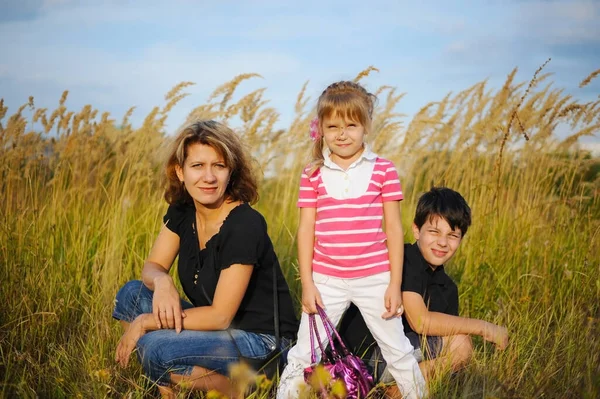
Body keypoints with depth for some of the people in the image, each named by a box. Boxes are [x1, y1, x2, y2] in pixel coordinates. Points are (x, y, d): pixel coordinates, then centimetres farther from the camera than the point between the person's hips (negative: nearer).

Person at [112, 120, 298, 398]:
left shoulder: (244, 226, -25)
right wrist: (162, 281, -23)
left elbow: (220, 316, -24)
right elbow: (152, 266, 3)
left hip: (260, 342, -8)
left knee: (156, 349, -26)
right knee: (131, 294, -3)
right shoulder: (182, 210, -2)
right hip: (216, 327, 8)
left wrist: (145, 323, -18)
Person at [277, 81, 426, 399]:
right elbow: (306, 230, 2)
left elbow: (393, 228, -1)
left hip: (375, 279, 0)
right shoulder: (313, 174, 0)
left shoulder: (383, 170, -3)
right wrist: (307, 284, -2)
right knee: (303, 355, 7)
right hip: (326, 281, 1)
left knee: (398, 352, 12)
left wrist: (395, 284, -3)